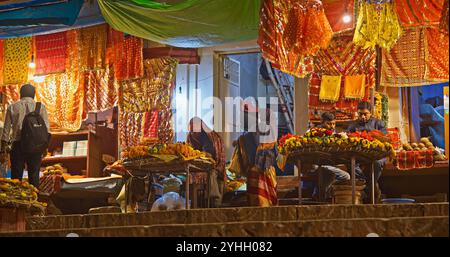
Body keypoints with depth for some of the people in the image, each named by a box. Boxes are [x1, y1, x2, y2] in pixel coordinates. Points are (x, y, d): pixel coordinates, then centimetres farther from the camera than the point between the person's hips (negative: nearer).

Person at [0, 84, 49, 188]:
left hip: (18, 145, 0)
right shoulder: (40, 107, 5)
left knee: (16, 177, 4)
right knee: (34, 177, 5)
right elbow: (46, 129, -1)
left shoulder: (12, 107, 7)